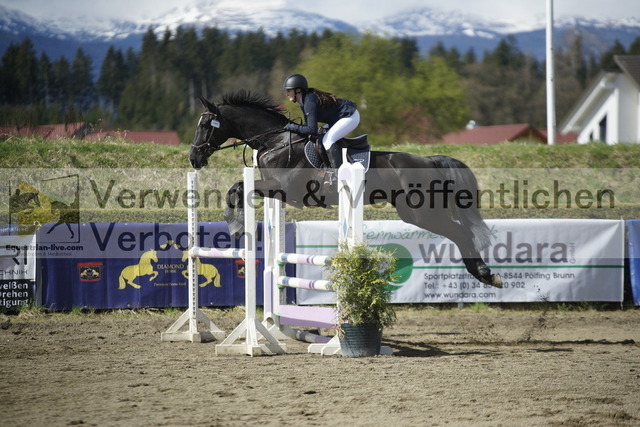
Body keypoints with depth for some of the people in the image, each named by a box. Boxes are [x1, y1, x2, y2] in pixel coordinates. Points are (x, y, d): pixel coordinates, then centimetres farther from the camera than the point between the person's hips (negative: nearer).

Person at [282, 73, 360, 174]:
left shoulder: (309, 102, -24)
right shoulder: (303, 101, 6)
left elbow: (312, 129, -30)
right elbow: (308, 125, 13)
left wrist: (294, 127, -21)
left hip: (350, 116, -11)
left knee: (327, 140, -22)